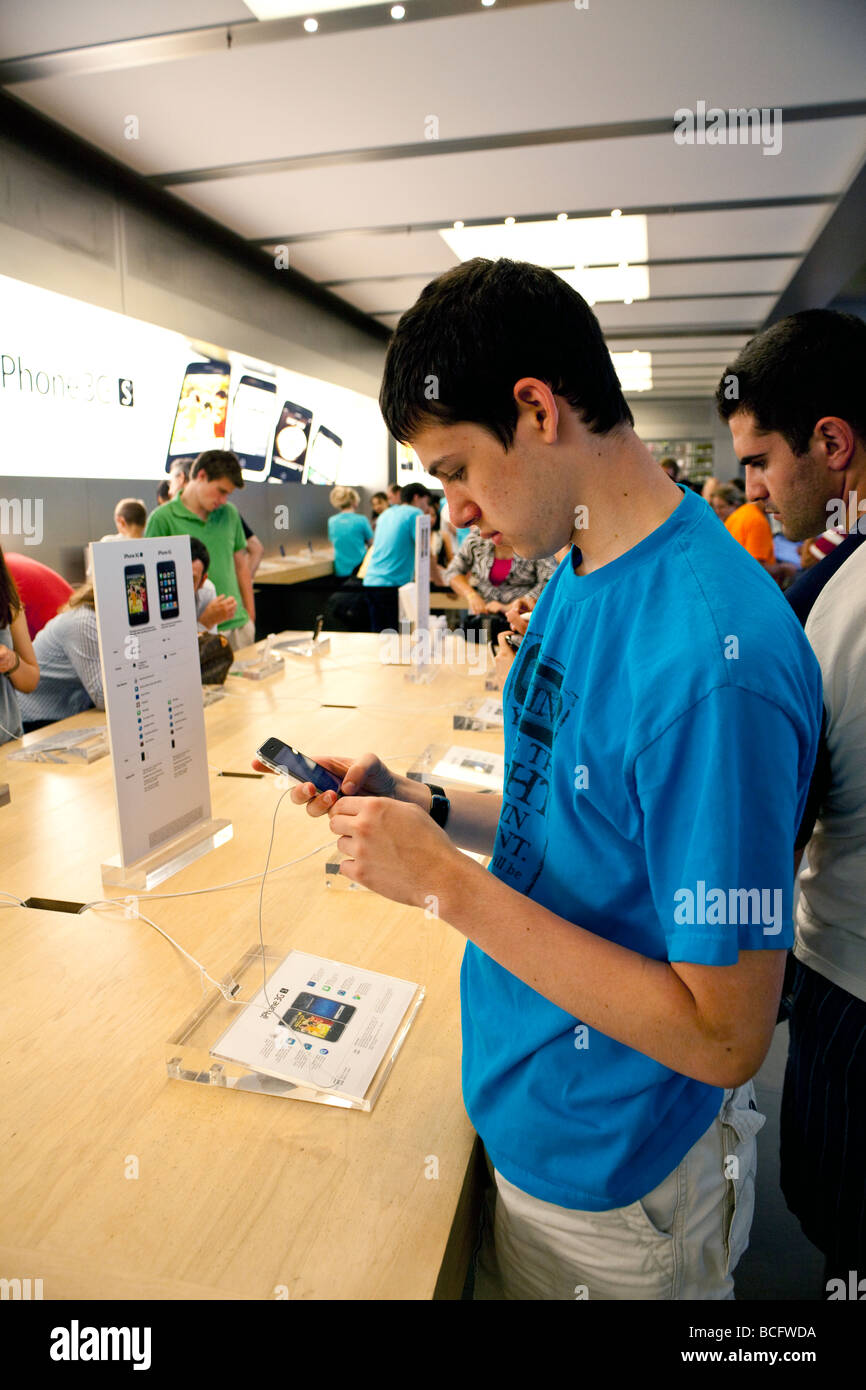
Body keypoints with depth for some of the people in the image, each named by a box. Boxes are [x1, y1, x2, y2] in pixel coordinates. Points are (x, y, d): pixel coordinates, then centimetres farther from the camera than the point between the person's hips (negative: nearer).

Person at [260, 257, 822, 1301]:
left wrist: (449, 883, -28)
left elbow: (725, 1038, -28)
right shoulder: (576, 577, -2)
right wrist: (419, 807, -6)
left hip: (607, 1169, -7)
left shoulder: (717, 656, -33)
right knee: (497, 1283, 31)